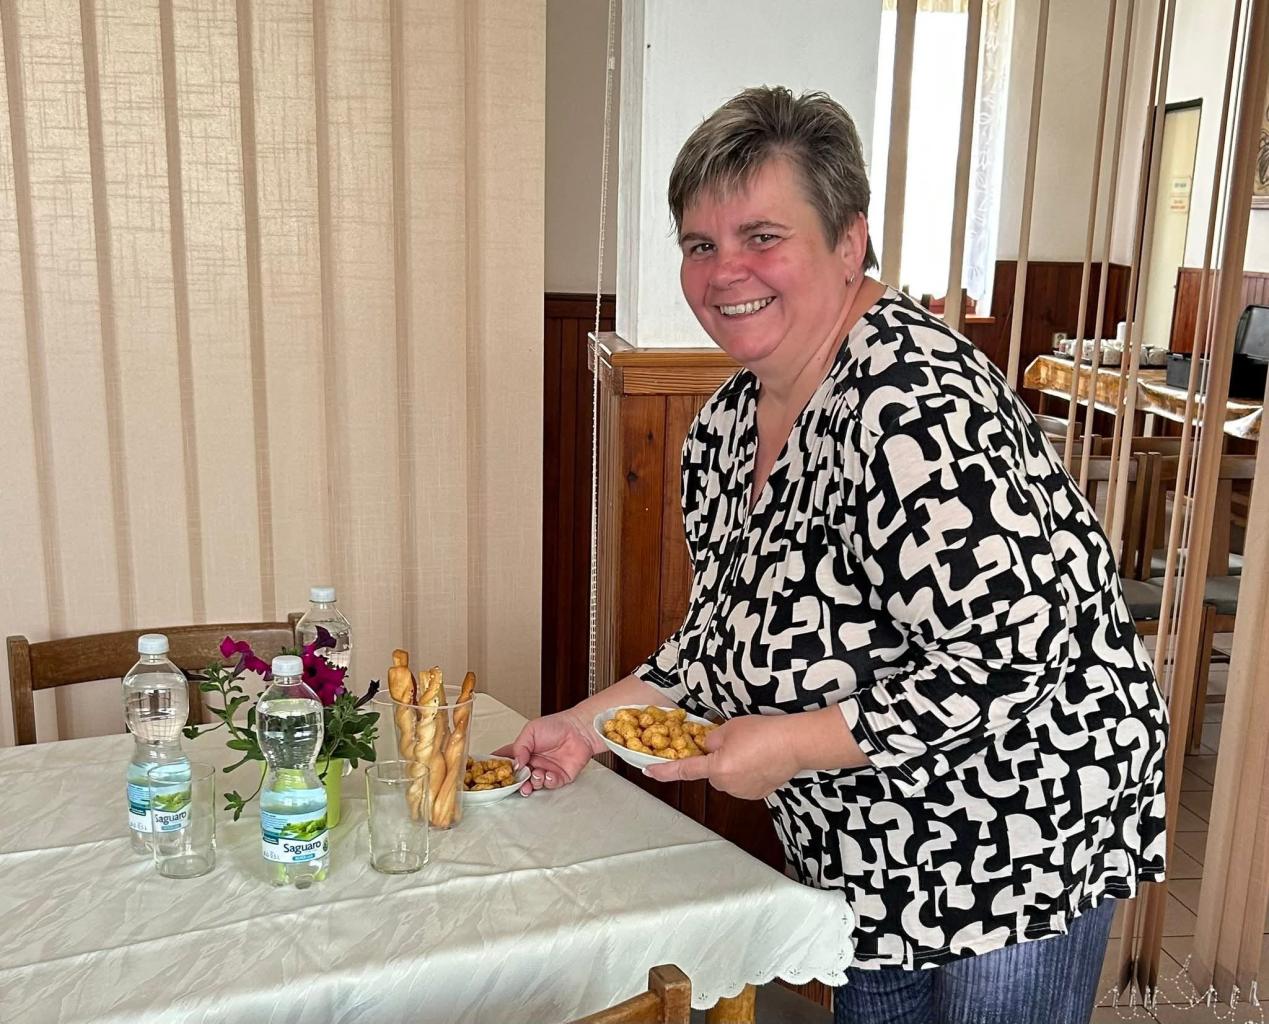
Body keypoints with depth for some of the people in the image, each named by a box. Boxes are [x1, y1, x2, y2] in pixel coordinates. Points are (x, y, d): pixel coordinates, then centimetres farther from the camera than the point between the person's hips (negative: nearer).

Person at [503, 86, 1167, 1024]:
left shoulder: (914, 403, -29)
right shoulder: (726, 425, -1)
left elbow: (1007, 661, -31)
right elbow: (728, 635, 9)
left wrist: (791, 745, -25)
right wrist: (592, 723, 0)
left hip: (1021, 840, -8)